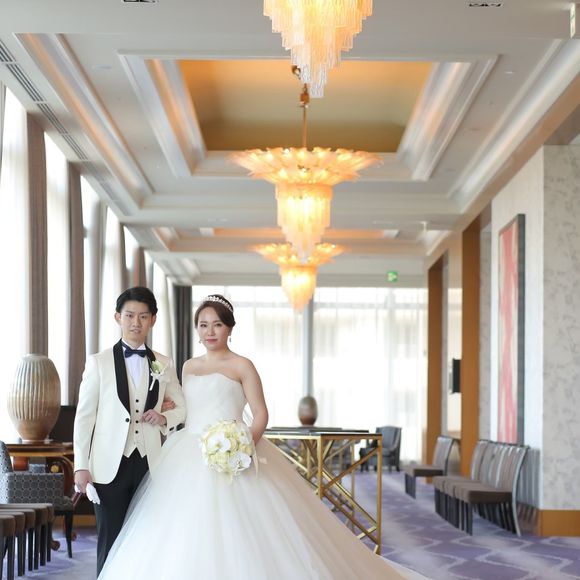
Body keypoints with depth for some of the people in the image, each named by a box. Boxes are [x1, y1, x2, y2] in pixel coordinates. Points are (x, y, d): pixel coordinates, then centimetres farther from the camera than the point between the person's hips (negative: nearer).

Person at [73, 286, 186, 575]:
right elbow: (84, 416, 1)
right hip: (111, 465, -2)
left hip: (149, 464, 2)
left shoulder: (164, 365, 9)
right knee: (110, 543, 1)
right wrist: (81, 466, -4)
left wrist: (165, 417, -4)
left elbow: (182, 408, 19)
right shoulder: (99, 362, 2)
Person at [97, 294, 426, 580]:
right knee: (186, 536, 2)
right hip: (189, 460, 5)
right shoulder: (189, 367, 15)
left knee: (234, 534, -11)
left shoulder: (241, 366, -1)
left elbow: (261, 415, -6)